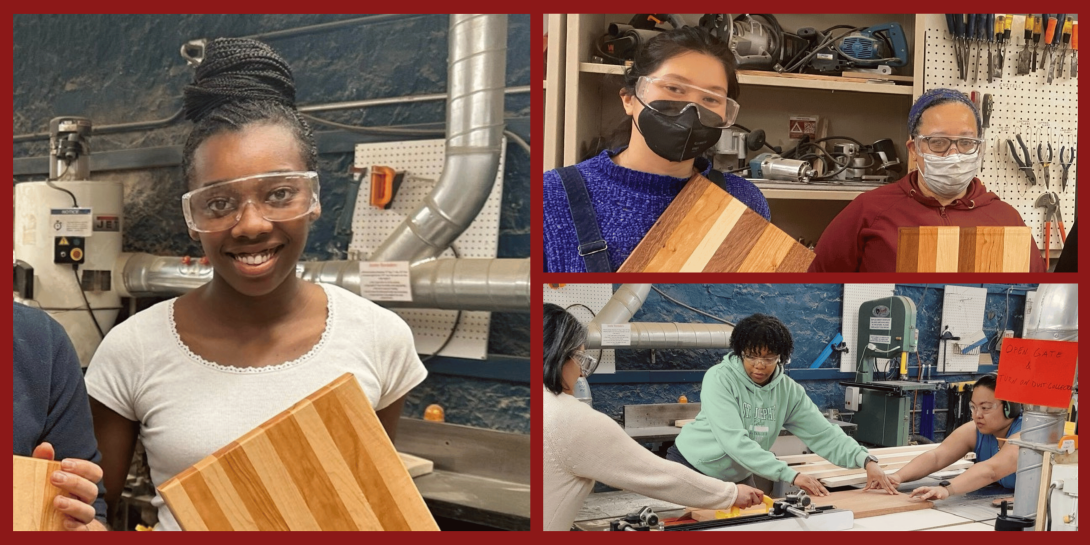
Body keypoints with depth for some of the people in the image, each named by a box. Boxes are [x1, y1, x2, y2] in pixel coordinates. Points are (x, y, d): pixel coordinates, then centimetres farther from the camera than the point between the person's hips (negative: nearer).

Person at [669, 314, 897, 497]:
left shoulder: (788, 391, -10)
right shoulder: (719, 379, -25)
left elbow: (824, 434, -11)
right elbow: (734, 441, -35)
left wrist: (866, 461, -28)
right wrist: (791, 476, -40)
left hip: (737, 479, 5)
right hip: (690, 469, -4)